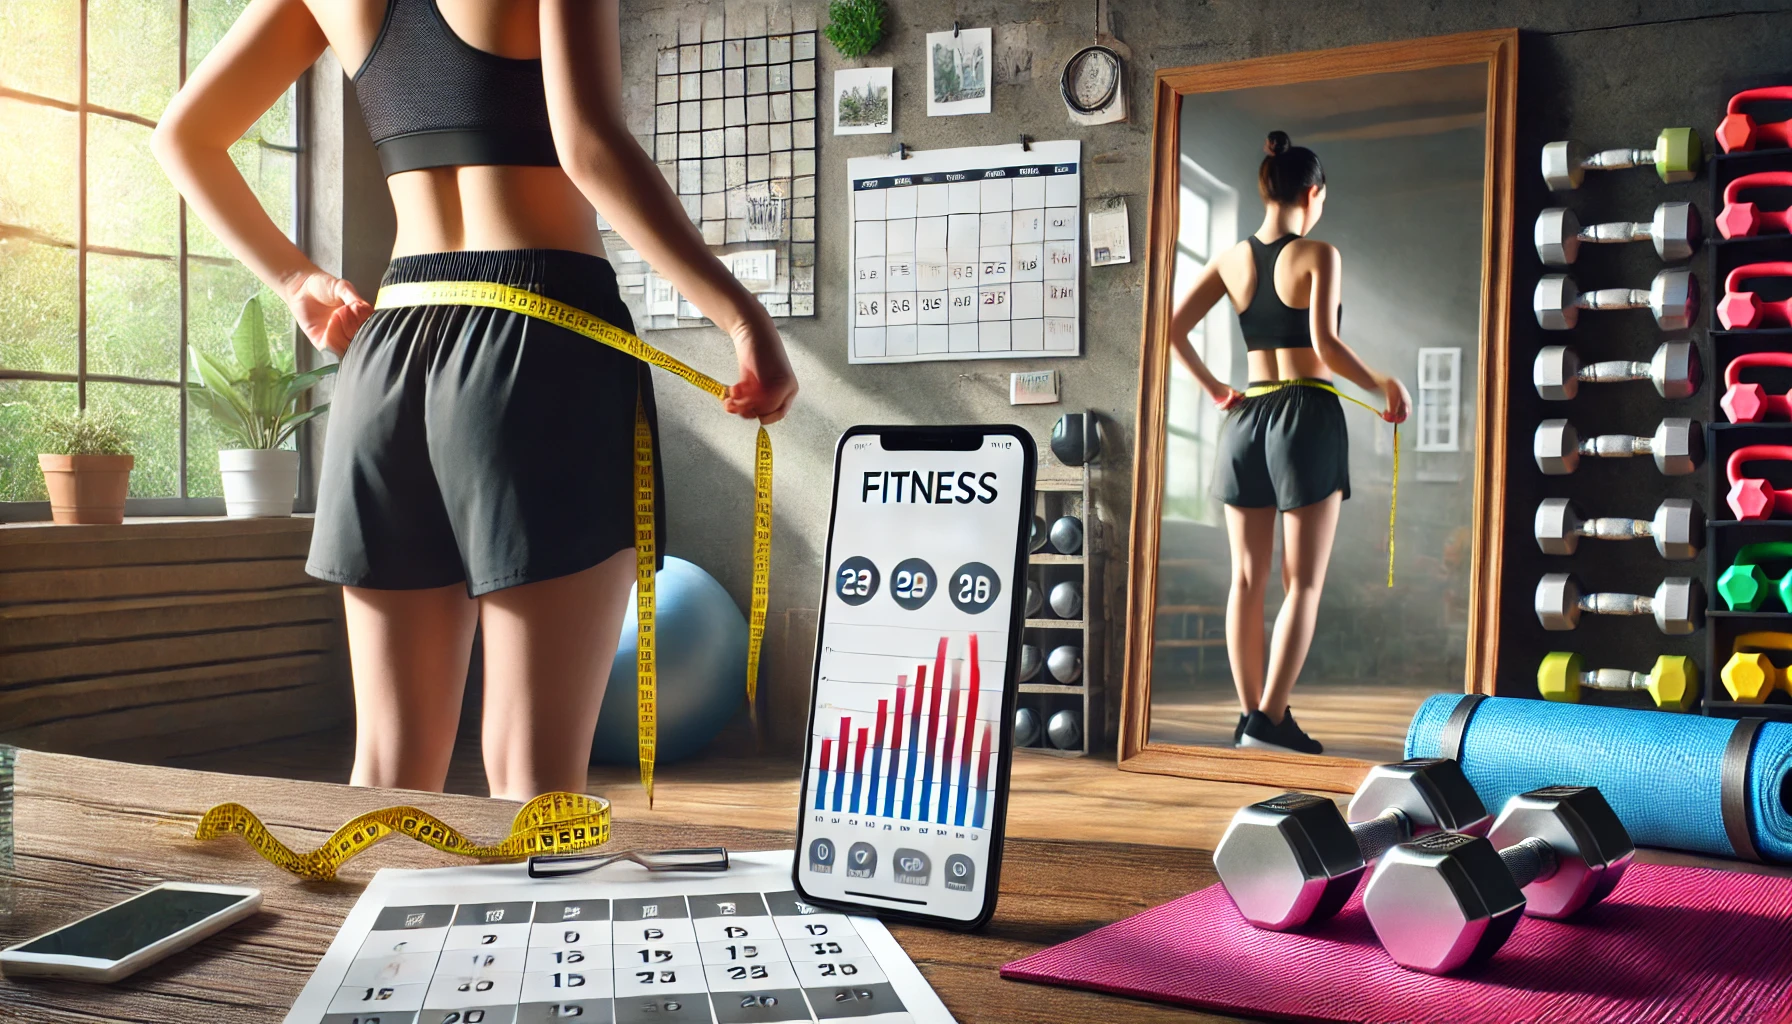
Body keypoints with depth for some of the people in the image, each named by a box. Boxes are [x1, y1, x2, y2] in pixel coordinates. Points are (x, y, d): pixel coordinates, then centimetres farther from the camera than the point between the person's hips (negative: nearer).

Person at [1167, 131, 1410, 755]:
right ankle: (1271, 720, -7)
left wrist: (1212, 387, 15)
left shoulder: (1232, 259, 8)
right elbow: (1325, 345, -16)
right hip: (1309, 416, -5)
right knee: (1303, 584, -1)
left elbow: (1173, 327, 7)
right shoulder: (1319, 255, -6)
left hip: (1247, 420, 5)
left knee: (1247, 580, 8)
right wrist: (1384, 388, -3)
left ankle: (1251, 716, 12)